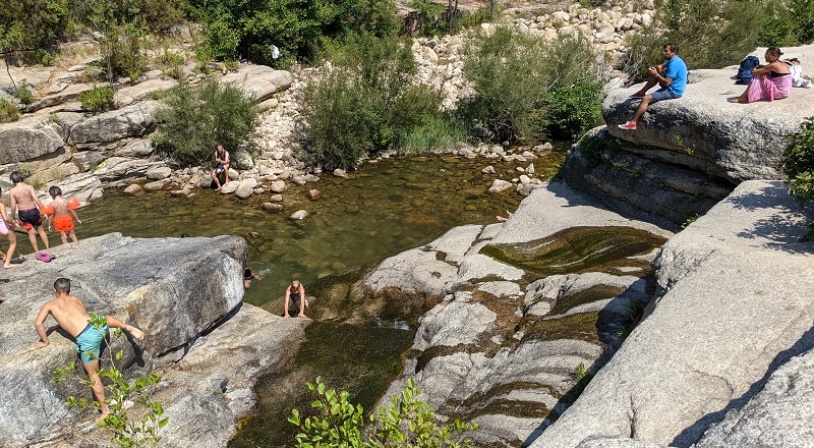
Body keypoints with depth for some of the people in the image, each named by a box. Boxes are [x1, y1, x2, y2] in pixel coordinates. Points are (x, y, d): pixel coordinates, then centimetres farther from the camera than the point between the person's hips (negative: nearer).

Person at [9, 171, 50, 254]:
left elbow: (13, 206, -7)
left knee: (31, 233, 13)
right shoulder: (29, 187, -11)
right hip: (33, 211, 0)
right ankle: (48, 248, 18)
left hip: (22, 213, 0)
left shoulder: (12, 191, -8)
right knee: (41, 230, 18)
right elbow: (37, 200, -16)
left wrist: (12, 217, 6)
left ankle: (37, 252, 18)